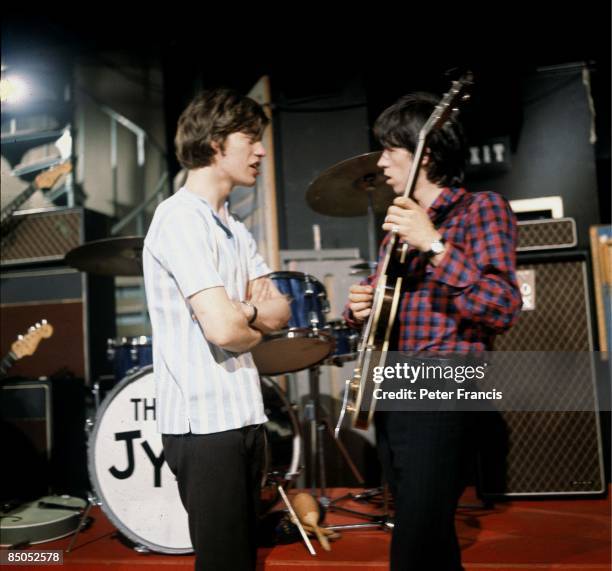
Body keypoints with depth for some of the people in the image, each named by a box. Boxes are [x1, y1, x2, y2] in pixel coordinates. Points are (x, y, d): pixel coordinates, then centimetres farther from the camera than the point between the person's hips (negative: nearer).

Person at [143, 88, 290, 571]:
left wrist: (242, 310, -13)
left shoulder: (236, 230, 14)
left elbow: (280, 311, 8)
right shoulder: (181, 218, -14)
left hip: (242, 413, 9)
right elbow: (222, 328, -23)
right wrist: (259, 323, -2)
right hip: (204, 420, -9)